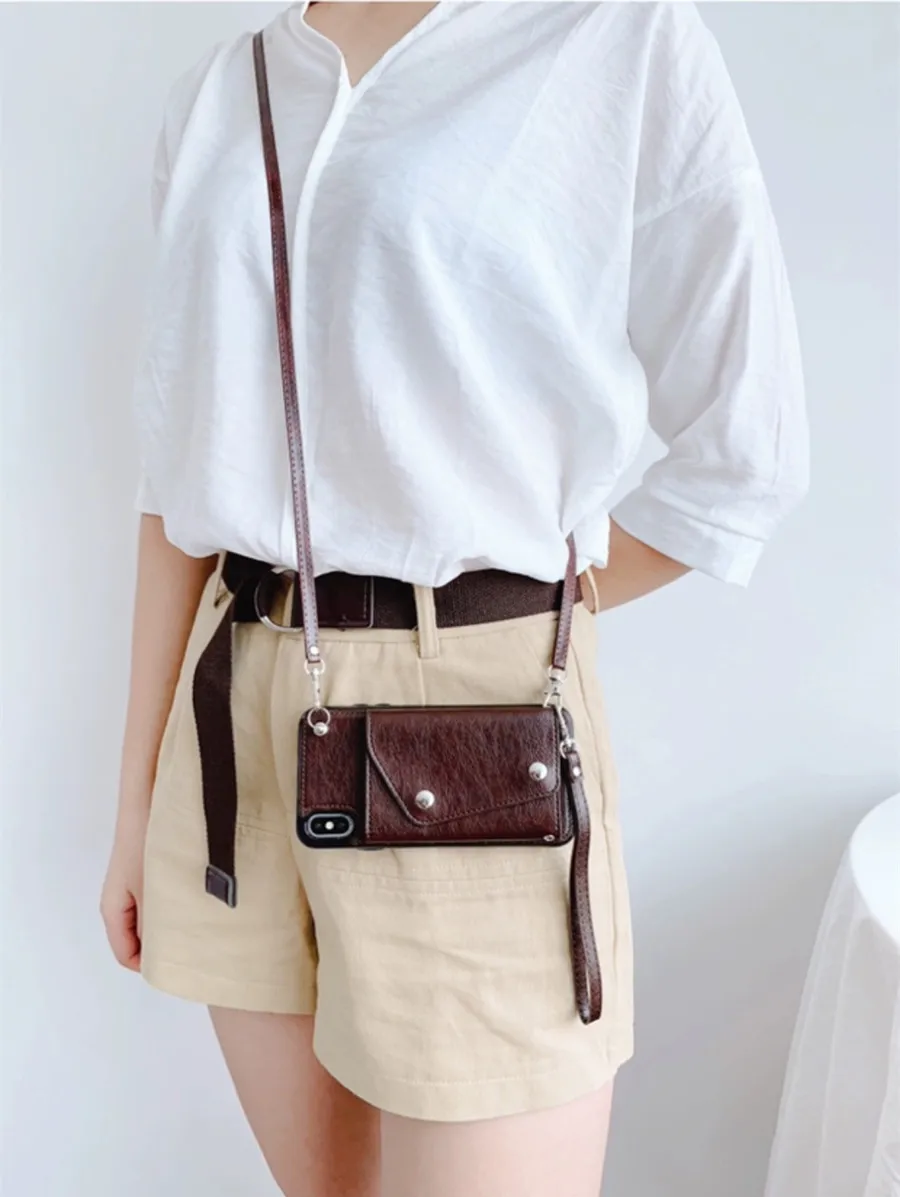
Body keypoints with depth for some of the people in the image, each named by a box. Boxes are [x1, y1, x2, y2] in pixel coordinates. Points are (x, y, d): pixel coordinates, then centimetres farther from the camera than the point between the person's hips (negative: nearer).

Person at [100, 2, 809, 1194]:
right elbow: (183, 472, 10)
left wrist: (492, 631, 1)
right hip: (242, 723, 5)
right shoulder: (217, 98, 11)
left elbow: (742, 461, -3)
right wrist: (139, 799, 10)